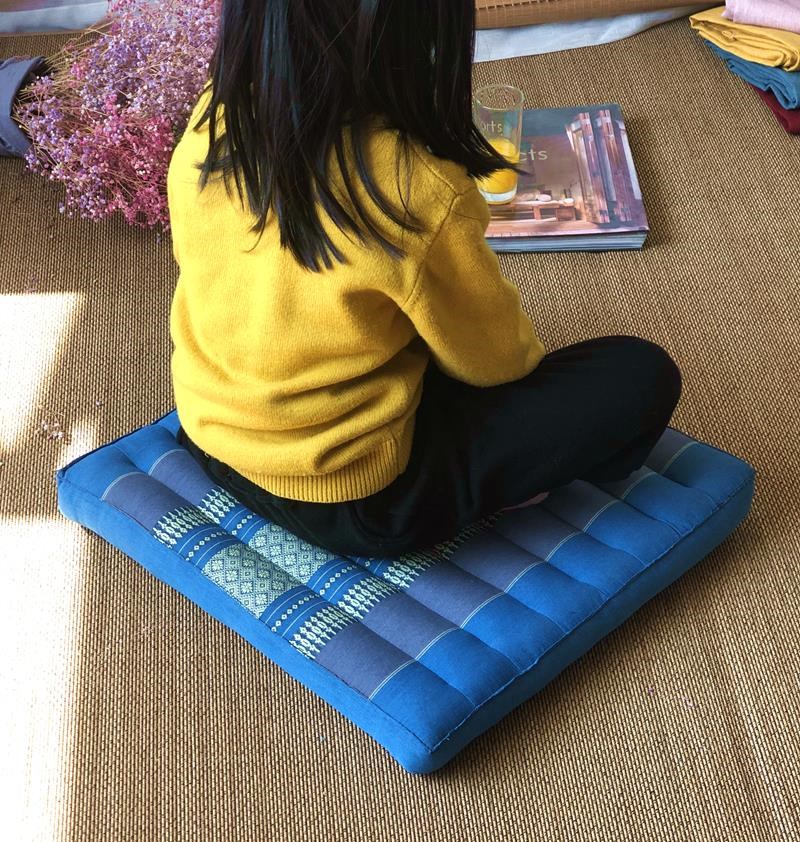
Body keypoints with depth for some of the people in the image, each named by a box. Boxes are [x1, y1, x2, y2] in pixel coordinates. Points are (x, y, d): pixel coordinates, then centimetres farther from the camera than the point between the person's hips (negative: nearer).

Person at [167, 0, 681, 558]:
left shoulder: (210, 123, -13)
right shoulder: (417, 194, -30)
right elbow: (497, 359, -12)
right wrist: (527, 352, 13)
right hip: (351, 502, -7)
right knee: (642, 377, -4)